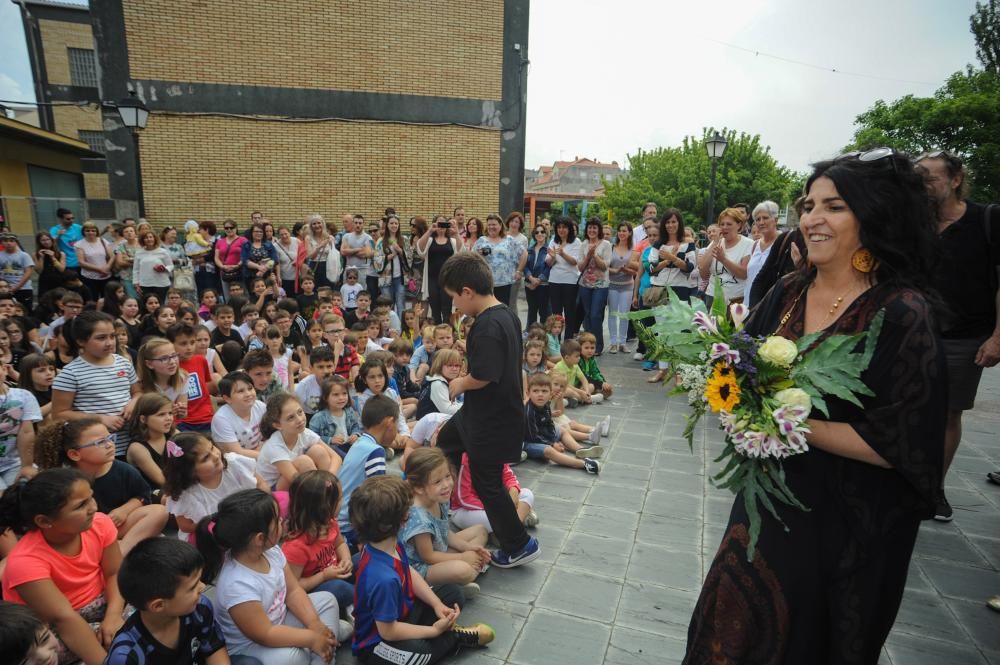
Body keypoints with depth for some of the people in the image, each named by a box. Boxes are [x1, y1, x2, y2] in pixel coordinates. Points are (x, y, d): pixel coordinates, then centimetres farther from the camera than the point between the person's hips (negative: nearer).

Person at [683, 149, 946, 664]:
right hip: (769, 492, 5)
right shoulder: (787, 294, -2)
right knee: (738, 623, 20)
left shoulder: (903, 314, -18)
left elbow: (897, 444, -20)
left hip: (847, 519, -5)